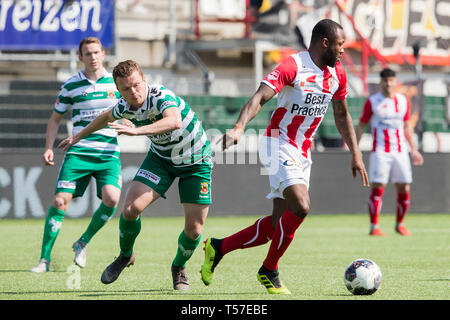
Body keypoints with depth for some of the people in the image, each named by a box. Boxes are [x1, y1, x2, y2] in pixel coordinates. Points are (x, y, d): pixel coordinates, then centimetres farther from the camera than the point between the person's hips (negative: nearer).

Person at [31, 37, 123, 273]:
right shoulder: (70, 86, 4)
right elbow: (55, 118, 14)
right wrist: (49, 148, 3)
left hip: (109, 154, 0)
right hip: (78, 153, 0)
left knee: (111, 198, -21)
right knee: (60, 200, -13)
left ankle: (84, 242, 5)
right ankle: (45, 259, -3)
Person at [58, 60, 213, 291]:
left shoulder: (162, 97, -32)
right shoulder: (126, 106, -13)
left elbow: (174, 121, -55)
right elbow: (107, 117, 13)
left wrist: (136, 130, -64)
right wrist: (79, 136, 25)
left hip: (195, 162, -4)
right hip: (160, 157, 4)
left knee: (194, 229, -8)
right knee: (131, 209, -16)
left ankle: (179, 267, 24)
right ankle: (125, 256, 12)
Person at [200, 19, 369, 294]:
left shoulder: (337, 73, 7)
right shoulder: (293, 67, -17)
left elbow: (342, 115, 21)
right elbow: (259, 98, -27)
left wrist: (355, 154, 16)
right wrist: (239, 128, -43)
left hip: (303, 152, 8)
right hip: (280, 144, -8)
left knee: (279, 224, 4)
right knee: (301, 206, -24)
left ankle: (219, 248, 19)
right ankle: (269, 271, -6)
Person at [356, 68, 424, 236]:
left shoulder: (403, 101, 12)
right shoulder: (372, 102, 0)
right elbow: (361, 126, 3)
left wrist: (414, 150, 20)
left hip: (400, 151, 4)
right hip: (380, 151, -4)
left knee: (404, 188, 0)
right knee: (378, 188, -11)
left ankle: (400, 224, 17)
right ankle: (374, 227, -7)